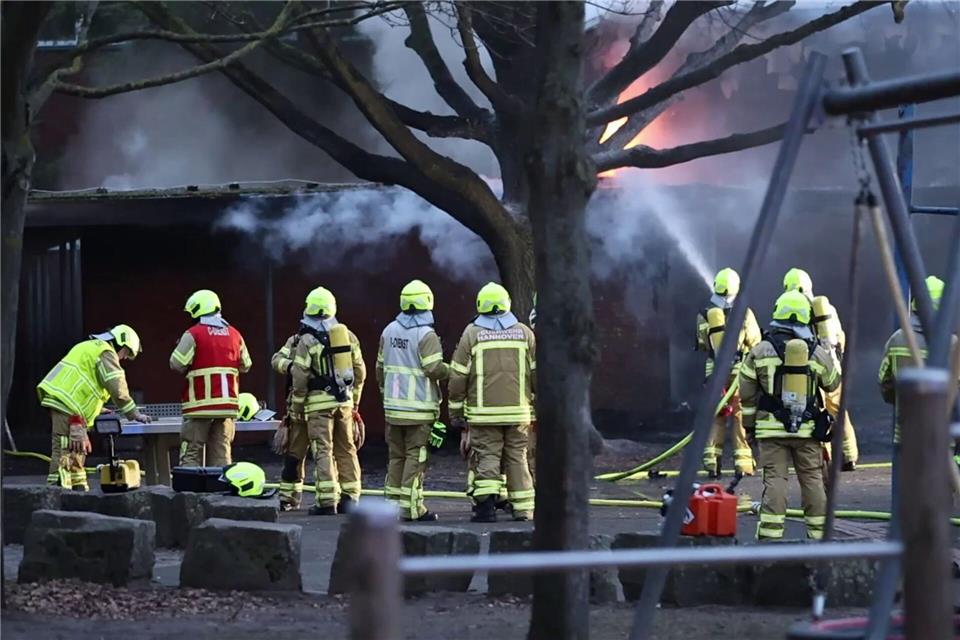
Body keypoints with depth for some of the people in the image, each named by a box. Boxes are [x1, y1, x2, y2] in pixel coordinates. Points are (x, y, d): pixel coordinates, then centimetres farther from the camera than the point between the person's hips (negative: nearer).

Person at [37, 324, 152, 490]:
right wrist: (134, 414, -6)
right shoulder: (106, 353, -5)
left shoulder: (91, 347, 27)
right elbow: (118, 389, -13)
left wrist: (103, 412, 27)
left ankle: (80, 489, 23)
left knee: (78, 451, 17)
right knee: (64, 453, -13)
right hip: (67, 404, -10)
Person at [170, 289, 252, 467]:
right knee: (221, 452, 8)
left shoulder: (193, 334, -7)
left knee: (191, 453, -2)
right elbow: (245, 366, 16)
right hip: (228, 404, 5)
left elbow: (177, 364, -9)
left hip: (200, 404, -5)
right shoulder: (234, 335, 10)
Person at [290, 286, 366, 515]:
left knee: (323, 452, -4)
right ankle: (349, 499, 14)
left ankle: (327, 502, -8)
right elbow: (359, 371, 12)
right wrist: (354, 400, 22)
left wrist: (297, 406, 3)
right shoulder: (348, 335, 8)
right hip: (344, 401, 5)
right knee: (346, 450, 12)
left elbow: (300, 377, -8)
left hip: (319, 402, -5)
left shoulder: (307, 340, -7)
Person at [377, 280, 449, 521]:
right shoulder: (426, 335, -14)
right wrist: (450, 371, 1)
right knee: (415, 456, -3)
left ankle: (392, 501, 14)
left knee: (396, 455, 13)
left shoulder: (389, 331, 9)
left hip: (393, 404, 6)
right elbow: (434, 369, -18)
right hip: (418, 407, -6)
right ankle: (411, 507, -4)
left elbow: (381, 366, 15)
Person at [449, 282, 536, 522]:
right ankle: (523, 510, 9)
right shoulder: (524, 333, 8)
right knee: (517, 459, 9)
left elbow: (457, 379, 1)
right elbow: (538, 375, 10)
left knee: (486, 458, 0)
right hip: (518, 412, 2)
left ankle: (486, 503, -15)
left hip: (484, 414, -2)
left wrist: (458, 418, 8)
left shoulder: (471, 334, 2)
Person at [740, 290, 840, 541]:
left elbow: (747, 393, 2)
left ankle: (770, 535, -10)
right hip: (808, 430, 2)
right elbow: (834, 384, 18)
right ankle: (818, 533, 13)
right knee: (813, 480, 9)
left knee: (774, 480, -4)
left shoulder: (760, 352, -3)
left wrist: (749, 425, 13)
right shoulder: (818, 354, 2)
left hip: (771, 428, -1)